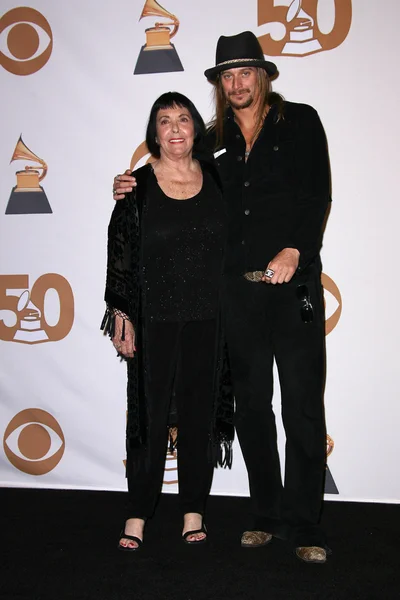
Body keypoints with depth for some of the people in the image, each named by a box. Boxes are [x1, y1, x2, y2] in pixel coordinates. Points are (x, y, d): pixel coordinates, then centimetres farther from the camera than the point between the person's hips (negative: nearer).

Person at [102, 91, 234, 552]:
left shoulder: (215, 178, 5)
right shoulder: (138, 185, -2)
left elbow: (233, 246, 10)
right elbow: (120, 254, -2)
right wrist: (121, 316, -5)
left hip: (207, 321, 2)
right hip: (154, 322, -2)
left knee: (200, 413, 9)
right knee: (150, 414, 4)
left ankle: (194, 510, 23)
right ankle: (138, 514, 17)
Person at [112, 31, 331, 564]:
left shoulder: (300, 122, 4)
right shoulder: (216, 141, 13)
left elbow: (317, 196, -5)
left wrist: (294, 251, -18)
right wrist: (134, 190, 5)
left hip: (294, 283, -3)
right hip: (238, 289, 4)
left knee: (302, 405, -1)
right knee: (251, 405, 9)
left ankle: (304, 526, 10)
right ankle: (266, 516, 23)